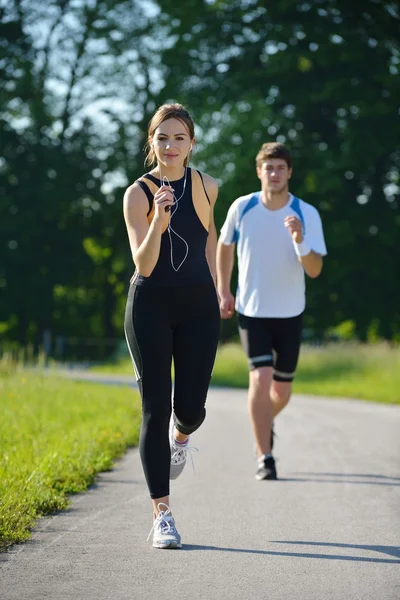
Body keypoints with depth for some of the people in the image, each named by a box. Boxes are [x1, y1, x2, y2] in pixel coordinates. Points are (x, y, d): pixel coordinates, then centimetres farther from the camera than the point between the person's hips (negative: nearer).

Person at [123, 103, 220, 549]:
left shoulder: (206, 187, 2)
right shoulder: (138, 194, -9)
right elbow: (143, 265, -18)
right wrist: (159, 223, -34)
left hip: (198, 306, 3)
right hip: (151, 306, -3)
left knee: (191, 407, 1)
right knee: (154, 407, -5)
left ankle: (180, 436, 41)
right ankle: (162, 516, -2)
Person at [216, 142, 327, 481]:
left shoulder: (307, 214, -11)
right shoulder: (242, 209, -8)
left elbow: (315, 270, -16)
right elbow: (225, 246, 11)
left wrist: (299, 241, -34)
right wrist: (224, 291, 7)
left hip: (290, 313, 1)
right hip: (251, 310, -1)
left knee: (282, 389, 10)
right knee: (261, 377, -18)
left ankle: (266, 422, 44)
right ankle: (264, 457, -11)